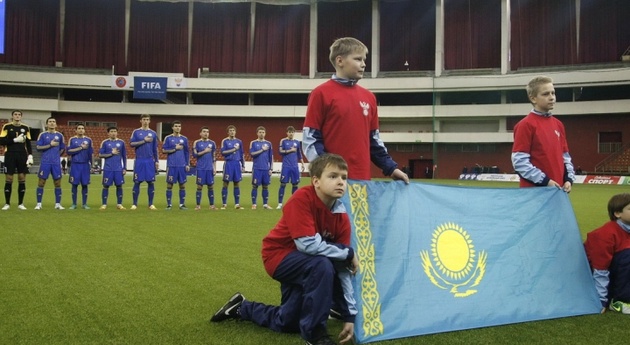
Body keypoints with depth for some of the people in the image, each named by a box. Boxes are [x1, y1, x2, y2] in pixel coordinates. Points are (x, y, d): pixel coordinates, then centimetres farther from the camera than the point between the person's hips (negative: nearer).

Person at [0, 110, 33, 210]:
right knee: (8, 179, -2)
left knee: (22, 179, 0)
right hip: (10, 155, -2)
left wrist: (30, 156, 0)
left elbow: (28, 143, 10)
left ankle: (20, 204, 8)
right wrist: (15, 140, -14)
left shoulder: (26, 128, 10)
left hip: (22, 155, 2)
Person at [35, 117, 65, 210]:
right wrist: (50, 145, -11)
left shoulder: (59, 135, 9)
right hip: (45, 162, -2)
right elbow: (38, 147, -5)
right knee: (41, 182, 0)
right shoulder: (42, 135, 3)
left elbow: (62, 149, 15)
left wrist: (56, 155, 7)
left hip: (56, 163, 2)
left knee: (57, 182, 3)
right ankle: (39, 204, 7)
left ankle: (58, 204, 10)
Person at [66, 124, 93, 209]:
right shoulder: (72, 139, 3)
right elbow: (68, 151, -8)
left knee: (84, 184, 2)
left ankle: (85, 204, 8)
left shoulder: (88, 140, 8)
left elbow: (91, 153, 10)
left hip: (85, 165, 1)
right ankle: (74, 204, 9)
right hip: (75, 165, -1)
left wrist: (92, 165, 6)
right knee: (75, 184, 1)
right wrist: (80, 148, -11)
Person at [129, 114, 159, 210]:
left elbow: (155, 149, 12)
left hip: (150, 161, 2)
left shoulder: (153, 133, 10)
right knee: (137, 182, 1)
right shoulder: (136, 132, 5)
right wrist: (144, 141, -12)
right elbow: (131, 144, -5)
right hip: (139, 161, -2)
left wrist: (157, 161, 7)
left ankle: (151, 204, 8)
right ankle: (134, 204, 8)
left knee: (151, 182, 1)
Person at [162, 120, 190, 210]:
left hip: (182, 165, 2)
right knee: (169, 185, 0)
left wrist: (188, 164, 4)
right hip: (171, 165, -2)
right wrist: (175, 149, -11)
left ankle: (182, 204, 10)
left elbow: (187, 152, 11)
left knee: (182, 185, 3)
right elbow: (164, 150, -3)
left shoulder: (184, 139, 10)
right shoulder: (168, 138, 2)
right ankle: (169, 204, 7)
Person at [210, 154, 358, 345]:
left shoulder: (342, 218, -12)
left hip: (303, 263, 7)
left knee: (286, 324, 15)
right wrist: (349, 253, -26)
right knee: (322, 266, -36)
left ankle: (241, 308, 40)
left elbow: (342, 268, -9)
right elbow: (308, 244, -37)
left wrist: (350, 315, -11)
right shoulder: (302, 198, -29)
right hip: (280, 255, -7)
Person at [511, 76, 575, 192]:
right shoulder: (526, 125, -8)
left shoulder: (558, 124, 15)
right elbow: (519, 161, -15)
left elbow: (565, 155, 20)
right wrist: (544, 180, -17)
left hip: (557, 190, 7)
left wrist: (569, 179, 4)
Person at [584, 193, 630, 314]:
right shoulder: (606, 234, -25)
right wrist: (601, 301, -23)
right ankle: (618, 301, -19)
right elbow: (600, 270, -24)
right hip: (593, 268, -8)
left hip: (613, 268, 8)